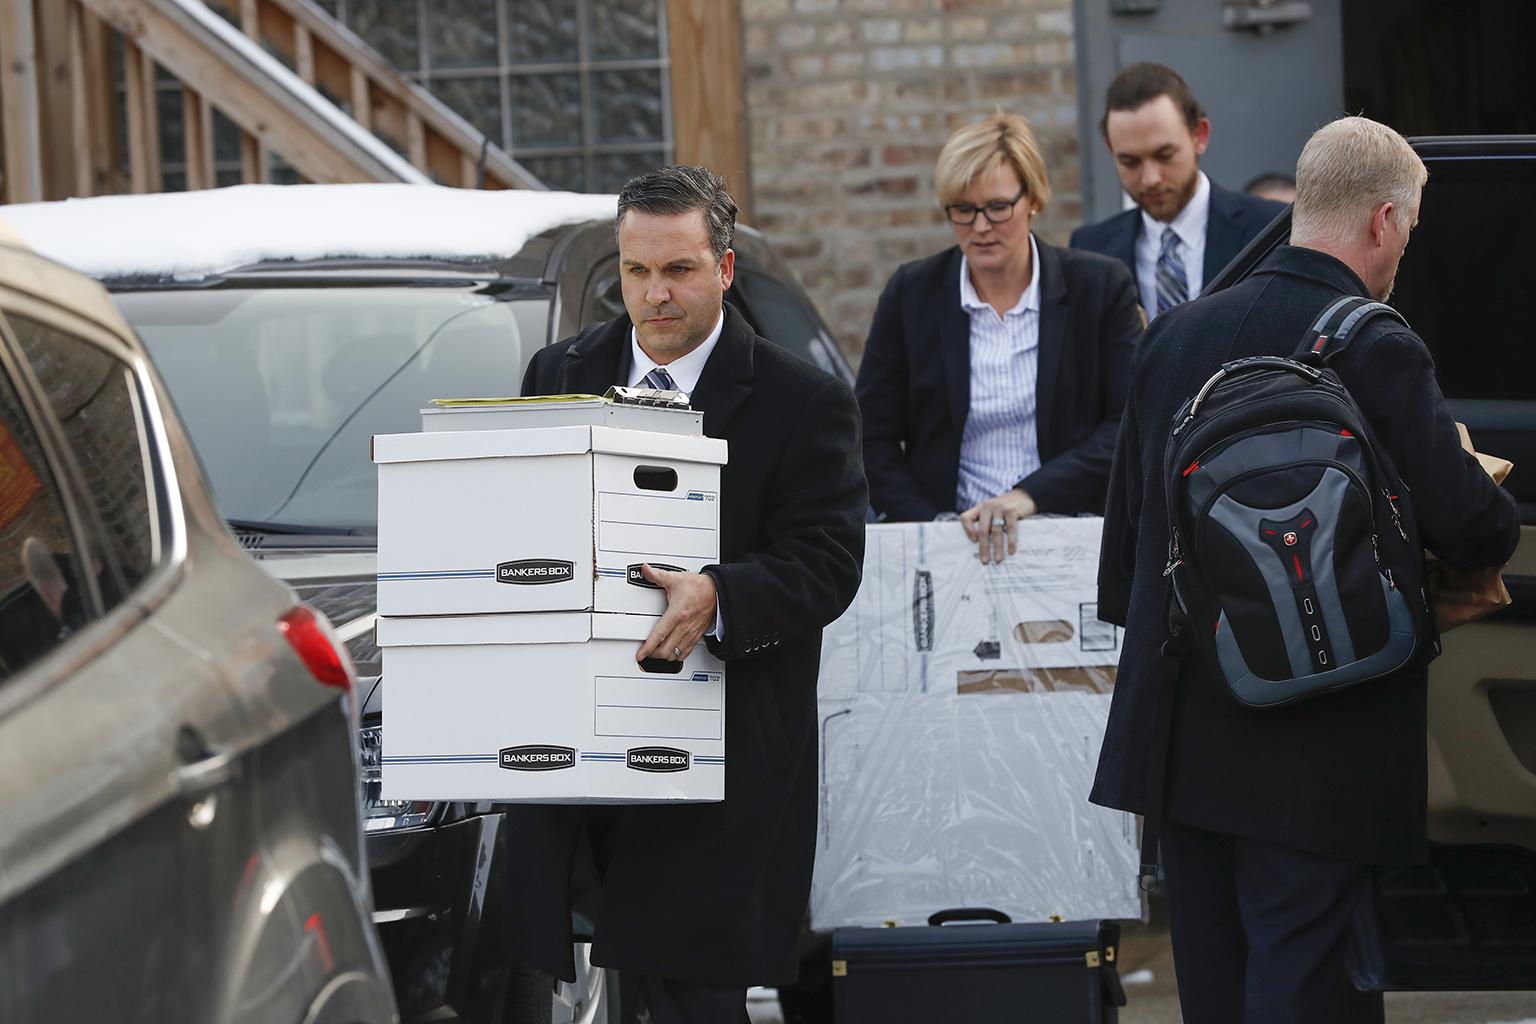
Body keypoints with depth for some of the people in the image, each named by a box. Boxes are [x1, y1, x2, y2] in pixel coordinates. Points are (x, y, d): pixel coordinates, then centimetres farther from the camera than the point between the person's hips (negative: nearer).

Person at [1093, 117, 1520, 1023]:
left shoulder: (1177, 334, 5)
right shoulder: (1378, 351, -15)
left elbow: (1127, 517, 12)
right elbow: (1476, 533, -14)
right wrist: (1488, 496, 9)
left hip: (1181, 731, 6)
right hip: (1317, 749, -6)